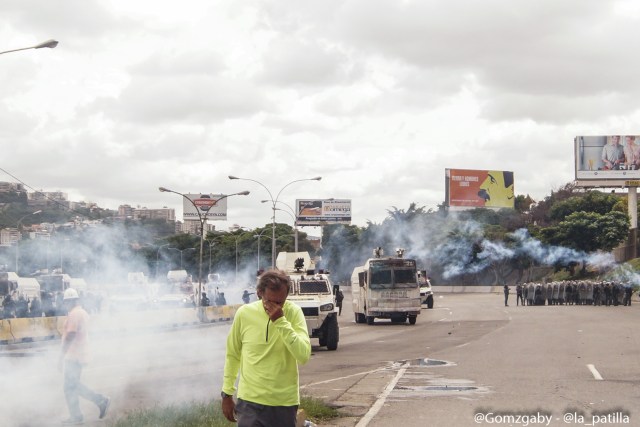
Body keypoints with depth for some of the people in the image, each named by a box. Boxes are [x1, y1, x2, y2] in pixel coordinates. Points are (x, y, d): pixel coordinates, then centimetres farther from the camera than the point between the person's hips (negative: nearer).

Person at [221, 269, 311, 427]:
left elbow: (304, 356, -17)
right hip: (250, 401, 0)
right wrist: (227, 393, 10)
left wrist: (281, 321, -21)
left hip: (285, 403, 1)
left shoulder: (294, 312, -6)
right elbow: (232, 355, 7)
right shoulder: (244, 313, -5)